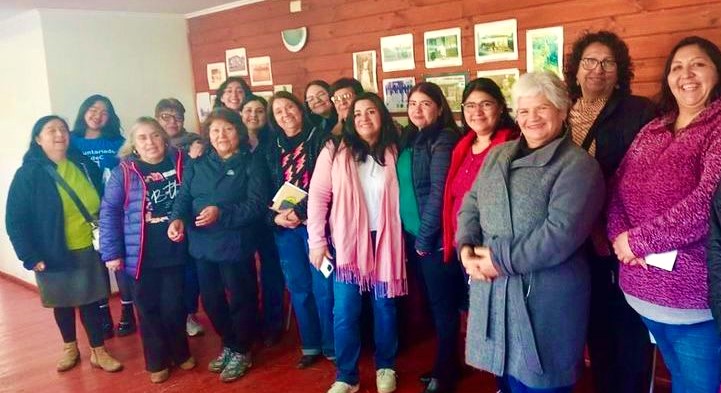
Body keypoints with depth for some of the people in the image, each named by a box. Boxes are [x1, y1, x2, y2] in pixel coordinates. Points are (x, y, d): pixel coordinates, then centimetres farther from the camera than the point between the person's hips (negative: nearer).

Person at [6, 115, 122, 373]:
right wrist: (31, 256, -14)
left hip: (89, 250, 2)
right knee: (62, 303, 15)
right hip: (54, 254, -1)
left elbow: (103, 203, 6)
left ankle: (98, 352, 23)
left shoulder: (85, 165, 0)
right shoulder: (28, 174, -10)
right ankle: (70, 348, 36)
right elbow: (15, 221, -10)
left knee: (90, 301, 9)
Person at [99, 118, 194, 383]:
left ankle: (180, 352, 32)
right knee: (148, 309, 10)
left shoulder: (181, 163, 1)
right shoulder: (124, 171, -5)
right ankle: (157, 362, 28)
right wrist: (111, 252, -7)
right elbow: (109, 212, -4)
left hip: (176, 251, 1)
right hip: (141, 254, -1)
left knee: (173, 307, 9)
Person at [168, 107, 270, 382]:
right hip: (202, 245, 5)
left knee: (240, 299, 7)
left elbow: (256, 205, -14)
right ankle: (228, 346, 37)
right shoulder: (197, 165, 11)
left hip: (235, 244, -5)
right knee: (210, 300, 16)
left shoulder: (252, 165, -5)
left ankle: (241, 352, 28)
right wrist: (177, 218, -17)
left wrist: (221, 213, -26)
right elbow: (183, 197, 4)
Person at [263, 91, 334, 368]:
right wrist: (275, 217, -6)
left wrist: (302, 211, -17)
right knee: (298, 288, 10)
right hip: (285, 228, 5)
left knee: (323, 288, -3)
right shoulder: (272, 149, 14)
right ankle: (310, 345, 25)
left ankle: (332, 347, 13)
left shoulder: (320, 140, -1)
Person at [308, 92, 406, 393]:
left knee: (384, 305, 11)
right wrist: (316, 240, -6)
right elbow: (318, 196, -3)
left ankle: (385, 367, 31)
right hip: (347, 241, -1)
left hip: (384, 240, 1)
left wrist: (402, 237, -1)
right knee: (345, 312, 2)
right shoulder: (335, 151, -2)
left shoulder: (392, 152, 5)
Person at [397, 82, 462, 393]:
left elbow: (439, 191, -16)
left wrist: (425, 236, -14)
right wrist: (411, 233, 7)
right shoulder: (408, 139, 12)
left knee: (444, 304, 4)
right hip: (412, 234, 8)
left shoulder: (444, 139, -11)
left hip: (435, 237, -8)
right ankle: (445, 363, 31)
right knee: (431, 301, 16)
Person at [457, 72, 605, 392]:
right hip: (491, 292, 6)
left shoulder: (577, 165, -9)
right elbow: (470, 204, 11)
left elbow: (562, 231, -20)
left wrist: (502, 259, -18)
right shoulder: (497, 155, 13)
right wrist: (467, 248, -7)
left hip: (544, 297, -6)